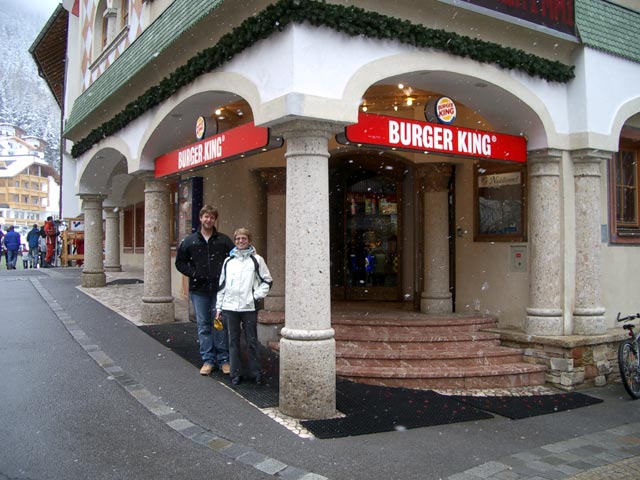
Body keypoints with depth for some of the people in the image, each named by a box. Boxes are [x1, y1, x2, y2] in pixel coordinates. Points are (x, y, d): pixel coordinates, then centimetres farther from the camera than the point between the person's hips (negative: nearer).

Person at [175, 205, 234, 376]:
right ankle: (208, 360, 14)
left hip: (220, 289, -1)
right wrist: (193, 273, -3)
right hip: (199, 290, 1)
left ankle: (223, 359, 12)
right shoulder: (189, 241, 6)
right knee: (203, 325, 6)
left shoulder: (224, 240, 4)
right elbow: (180, 262, 10)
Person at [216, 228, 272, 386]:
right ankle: (235, 373, 17)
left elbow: (267, 281, 4)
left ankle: (255, 372, 13)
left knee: (251, 341, 2)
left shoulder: (256, 260, 2)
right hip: (230, 307, 3)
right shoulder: (228, 261, 11)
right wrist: (219, 307, 10)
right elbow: (222, 285, 13)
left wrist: (256, 296, -8)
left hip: (249, 308, -3)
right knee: (233, 342, 8)